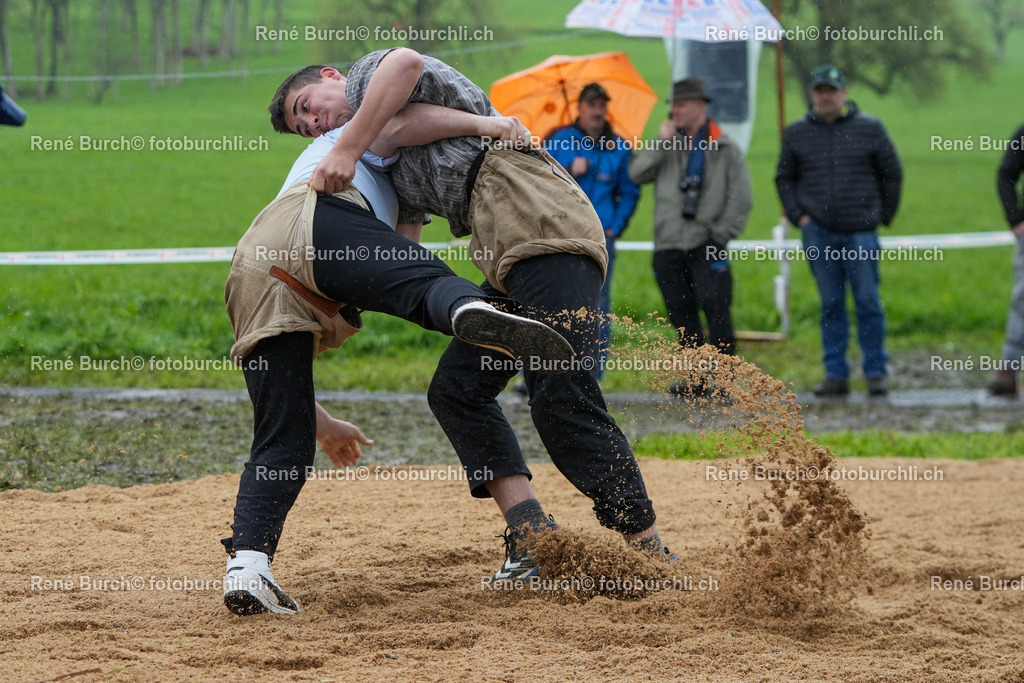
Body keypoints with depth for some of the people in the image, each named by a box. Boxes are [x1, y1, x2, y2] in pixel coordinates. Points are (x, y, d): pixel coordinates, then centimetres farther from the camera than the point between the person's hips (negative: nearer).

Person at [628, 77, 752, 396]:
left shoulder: (724, 148, 5)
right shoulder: (668, 145, 16)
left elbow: (741, 199, 3)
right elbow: (637, 174, 3)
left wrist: (721, 234, -4)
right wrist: (660, 142, -4)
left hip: (705, 244, -4)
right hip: (668, 245, 4)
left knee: (714, 305, -18)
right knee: (682, 315, 4)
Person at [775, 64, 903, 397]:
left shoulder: (869, 129, 2)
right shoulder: (797, 133, 7)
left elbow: (892, 175, 10)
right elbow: (784, 178, 17)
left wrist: (883, 216, 7)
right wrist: (798, 216, 6)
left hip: (860, 232, -2)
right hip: (818, 233, 2)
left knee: (868, 303, -2)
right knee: (831, 305, 5)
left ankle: (876, 372, 4)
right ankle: (836, 375, 8)